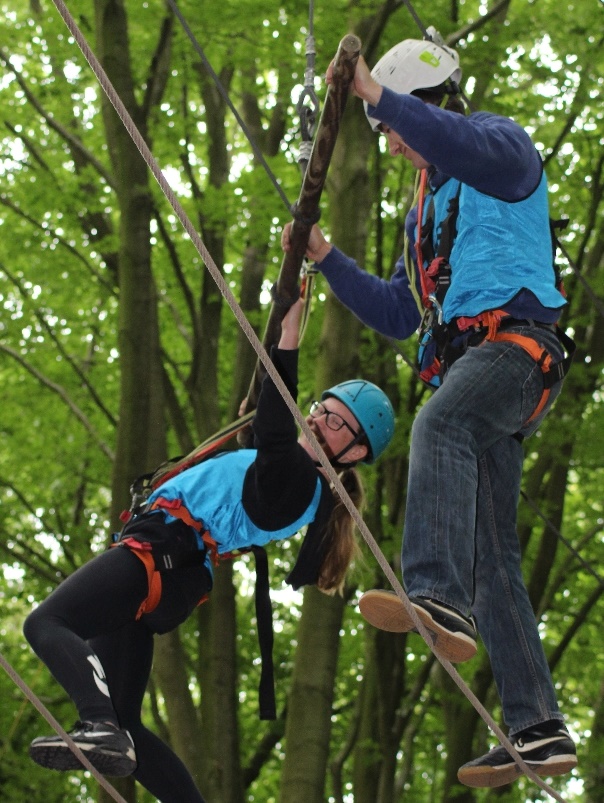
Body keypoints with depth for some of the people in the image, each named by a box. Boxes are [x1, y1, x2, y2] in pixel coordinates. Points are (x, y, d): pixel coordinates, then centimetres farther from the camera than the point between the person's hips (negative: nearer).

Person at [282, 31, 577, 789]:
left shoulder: (504, 144, 8)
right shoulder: (427, 205, 32)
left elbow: (478, 150, -20)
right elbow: (395, 315, 31)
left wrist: (381, 97, -20)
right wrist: (325, 258, 21)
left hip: (513, 340, -9)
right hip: (465, 370, 9)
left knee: (439, 424, -40)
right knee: (491, 556, 0)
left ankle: (440, 599, -61)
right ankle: (538, 731, -3)